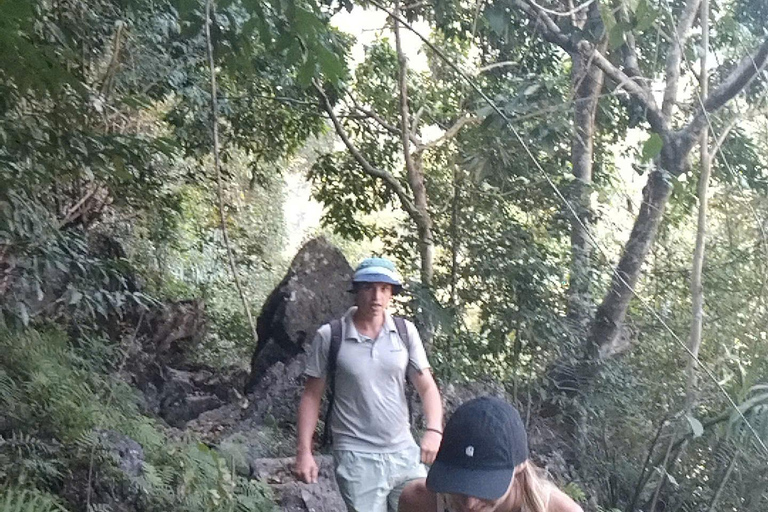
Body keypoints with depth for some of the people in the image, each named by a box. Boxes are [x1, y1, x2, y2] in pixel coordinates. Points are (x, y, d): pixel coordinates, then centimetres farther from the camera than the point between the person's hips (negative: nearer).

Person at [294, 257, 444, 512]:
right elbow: (312, 396, 0)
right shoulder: (329, 336, -6)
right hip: (356, 458, -3)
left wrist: (434, 430, -18)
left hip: (405, 452, 3)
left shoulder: (406, 332, 1)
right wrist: (304, 451, -6)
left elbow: (427, 387, 0)